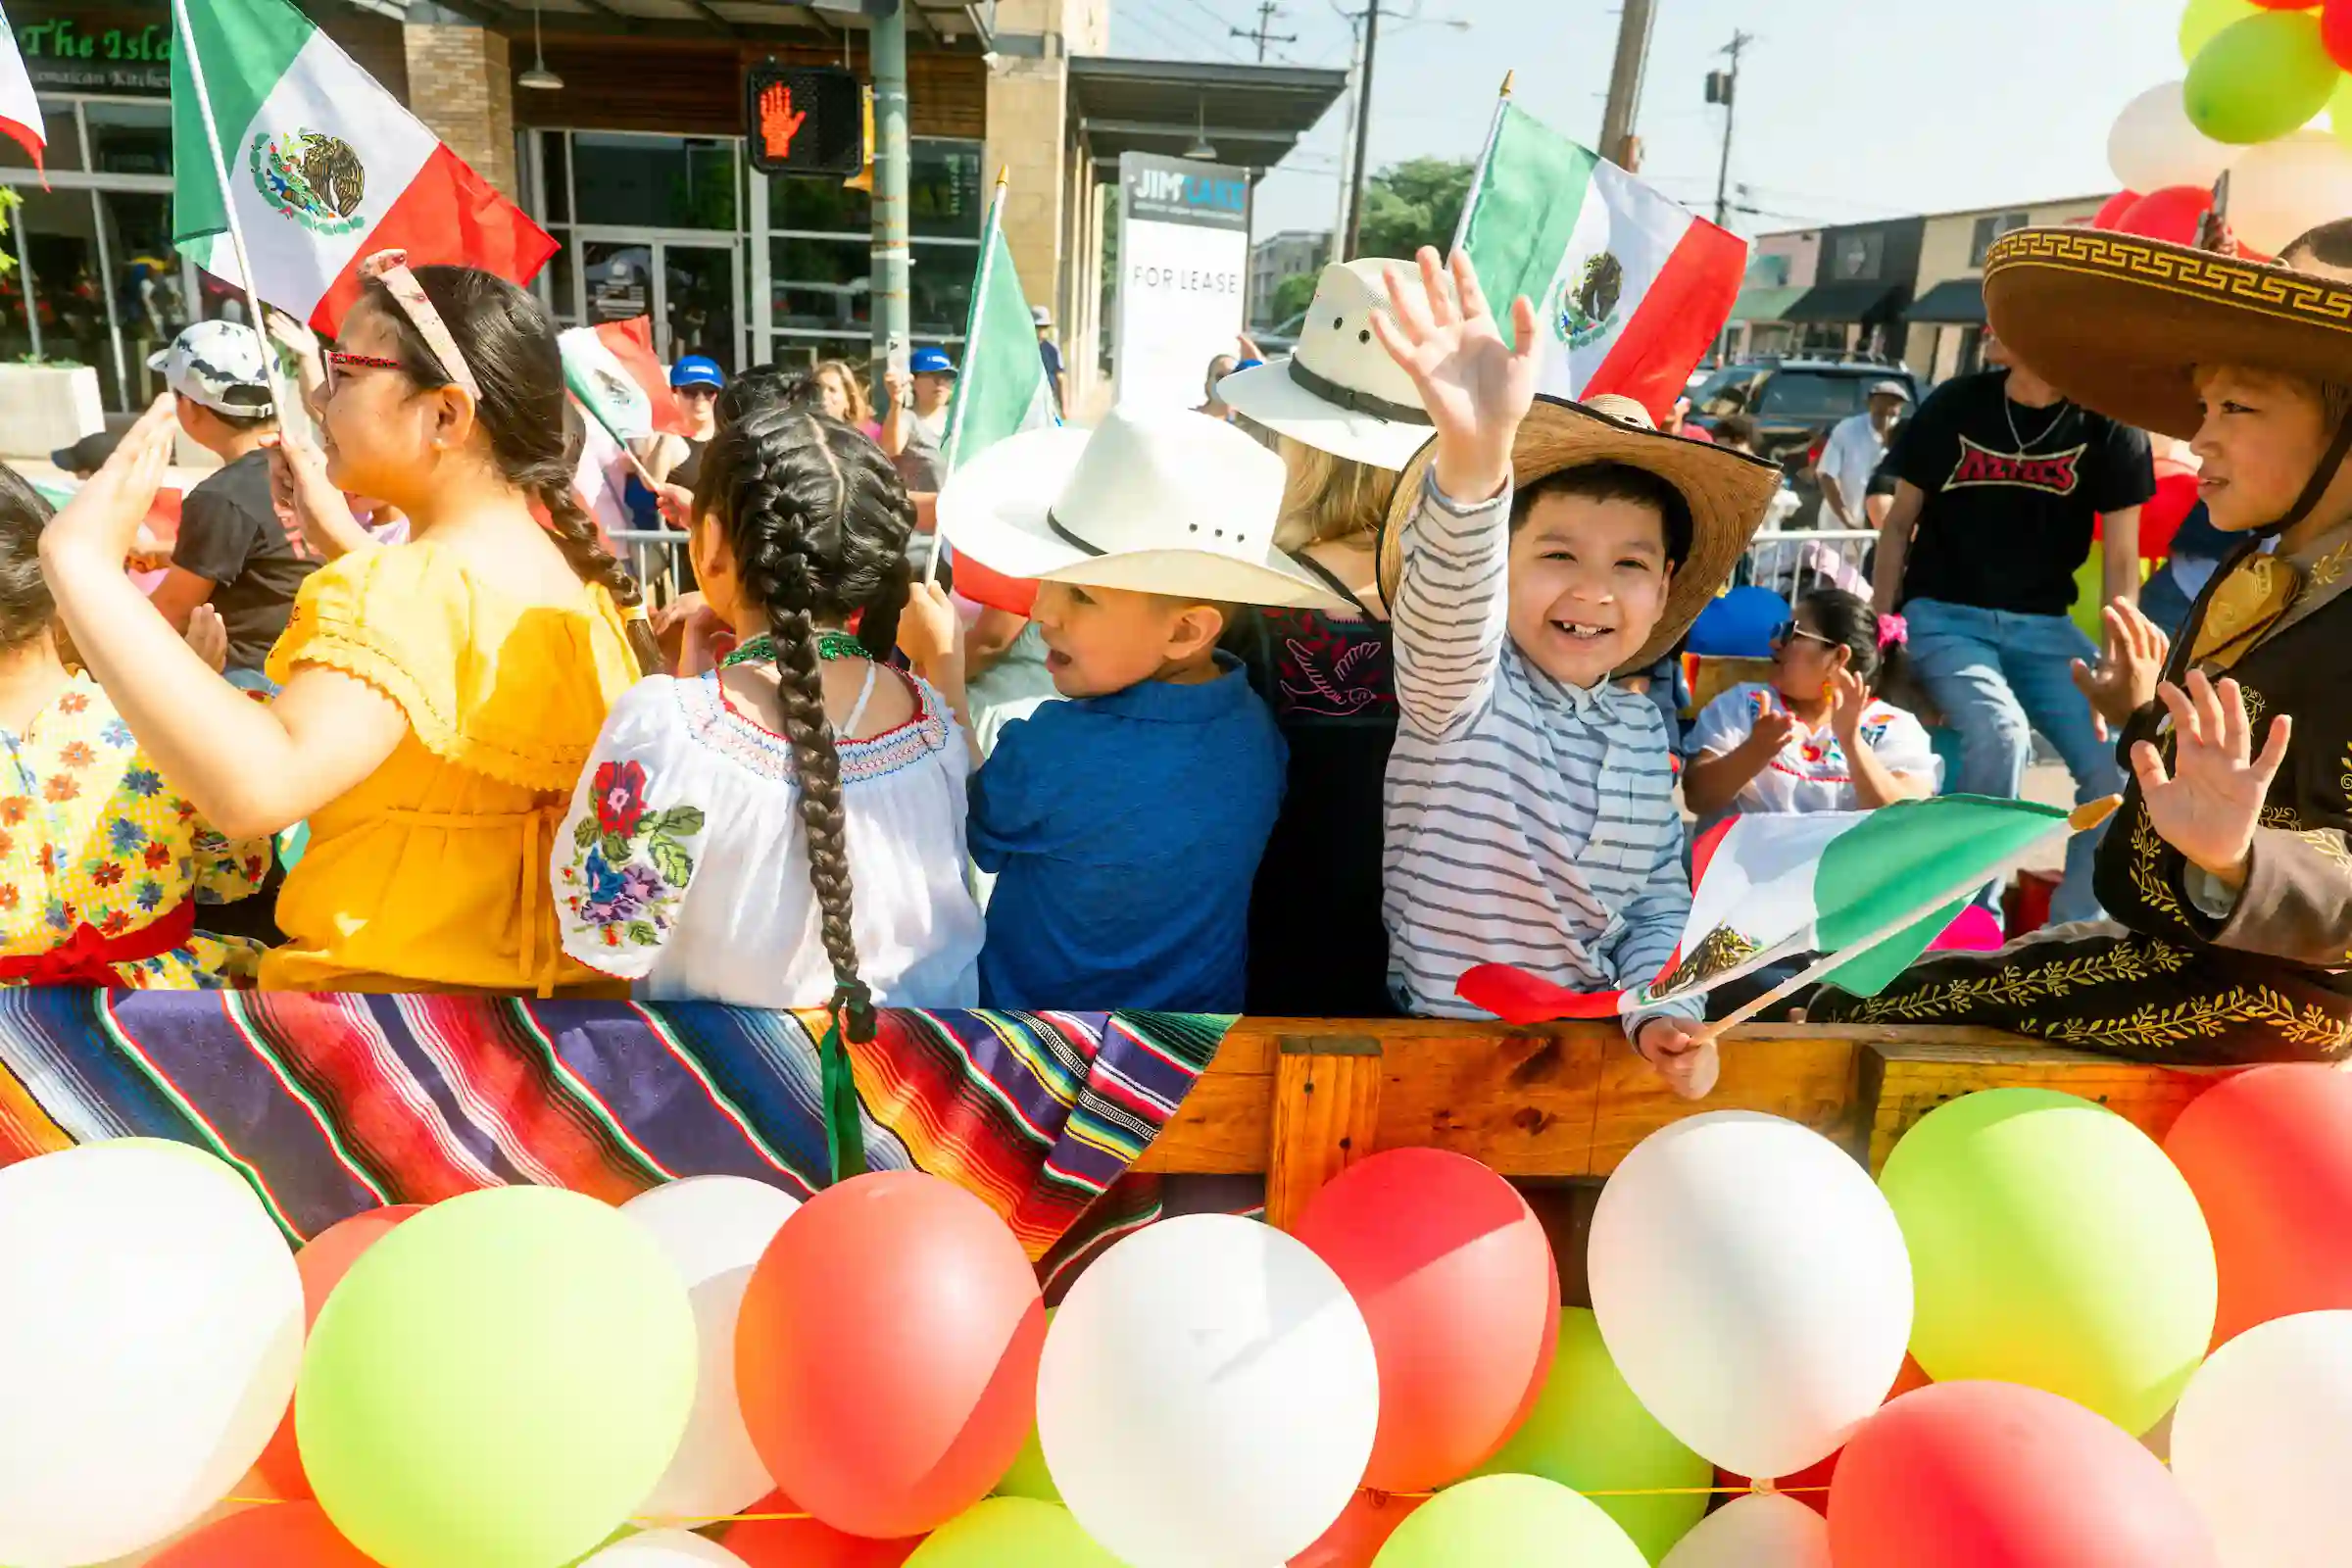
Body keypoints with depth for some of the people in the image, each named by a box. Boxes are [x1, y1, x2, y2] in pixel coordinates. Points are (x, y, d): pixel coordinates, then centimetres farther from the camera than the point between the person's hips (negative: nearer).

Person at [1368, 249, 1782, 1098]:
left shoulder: (1644, 729, 6)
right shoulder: (1459, 685, -10)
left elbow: (1660, 901, 11)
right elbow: (1449, 601, -32)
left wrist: (1662, 1012, -8)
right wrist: (1474, 453, -50)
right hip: (1442, 1050, -4)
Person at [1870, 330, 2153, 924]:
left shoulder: (2110, 428, -2)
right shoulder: (1954, 405, -1)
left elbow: (2122, 560, -3)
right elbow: (1900, 524, 5)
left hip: (2043, 625, 2)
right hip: (1943, 614, -2)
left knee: (2120, 763, -16)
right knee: (2000, 733, -30)